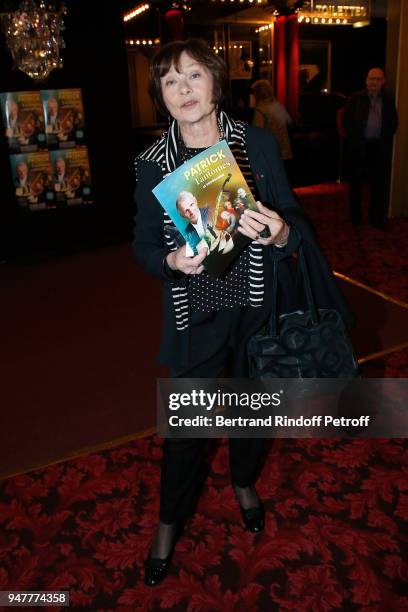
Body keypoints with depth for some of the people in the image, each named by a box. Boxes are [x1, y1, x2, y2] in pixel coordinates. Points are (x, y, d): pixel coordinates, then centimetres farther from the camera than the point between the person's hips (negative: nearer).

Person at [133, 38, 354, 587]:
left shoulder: (258, 144, -5)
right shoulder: (152, 163, -5)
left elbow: (295, 221, -1)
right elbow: (143, 245, 0)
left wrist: (279, 233, -24)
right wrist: (171, 261, -22)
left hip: (257, 307, 2)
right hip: (195, 314, -1)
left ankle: (245, 482, 53)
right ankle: (170, 520, 36)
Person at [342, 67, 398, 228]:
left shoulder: (388, 101, 6)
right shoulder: (356, 98, -2)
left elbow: (393, 123, 11)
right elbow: (346, 120, -2)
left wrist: (385, 140, 0)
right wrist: (352, 138, -6)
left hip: (379, 148, 2)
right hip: (359, 147, -2)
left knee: (379, 183, 5)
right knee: (356, 182, 8)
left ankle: (377, 218, 16)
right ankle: (355, 216, 21)